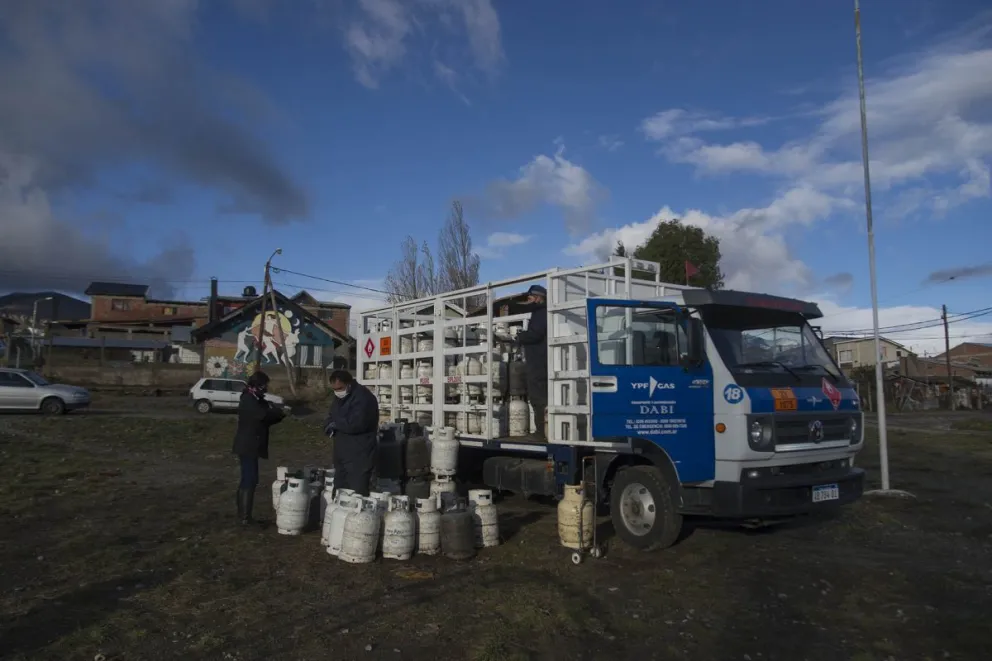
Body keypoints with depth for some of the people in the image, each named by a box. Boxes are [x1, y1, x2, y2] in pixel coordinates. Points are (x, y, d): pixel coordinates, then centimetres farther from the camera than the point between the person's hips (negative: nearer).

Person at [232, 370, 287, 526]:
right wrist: (280, 411, -10)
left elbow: (265, 419, 13)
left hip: (250, 446, 10)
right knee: (250, 481, -8)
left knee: (246, 480, 15)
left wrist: (278, 412, -5)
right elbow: (264, 415, -27)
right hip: (248, 446, -10)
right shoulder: (249, 401, -17)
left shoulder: (254, 400, 15)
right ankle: (245, 517, -4)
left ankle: (243, 514, 23)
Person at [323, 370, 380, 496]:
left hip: (359, 457, -9)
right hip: (342, 455, 9)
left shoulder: (362, 397, -17)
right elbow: (330, 420, 17)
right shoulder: (339, 397, 13)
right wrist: (331, 427, -8)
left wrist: (336, 423, -12)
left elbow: (355, 424, -29)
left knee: (357, 495, -8)